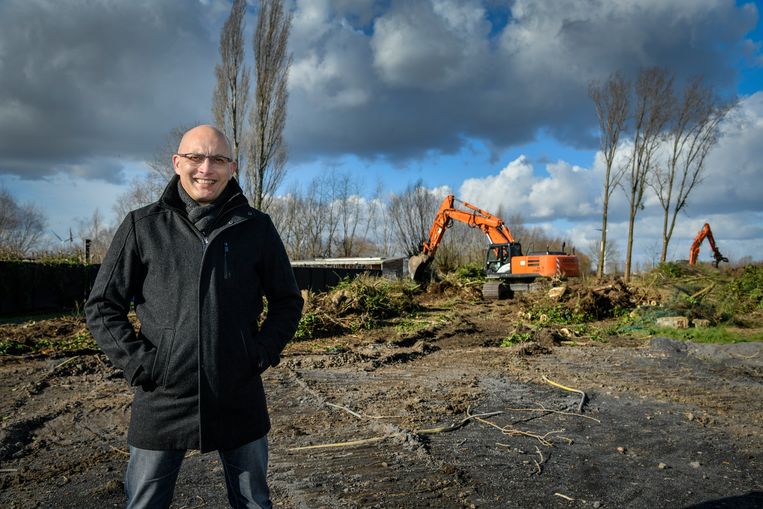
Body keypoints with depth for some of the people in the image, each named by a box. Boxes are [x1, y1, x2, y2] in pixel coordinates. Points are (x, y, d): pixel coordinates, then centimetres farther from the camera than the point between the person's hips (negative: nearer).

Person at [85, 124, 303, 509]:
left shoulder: (256, 227, 1)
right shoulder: (142, 227, -1)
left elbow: (287, 301, 9)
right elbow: (102, 305, 3)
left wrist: (263, 352, -3)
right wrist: (138, 363, -7)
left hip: (240, 401, 1)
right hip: (162, 400, 0)